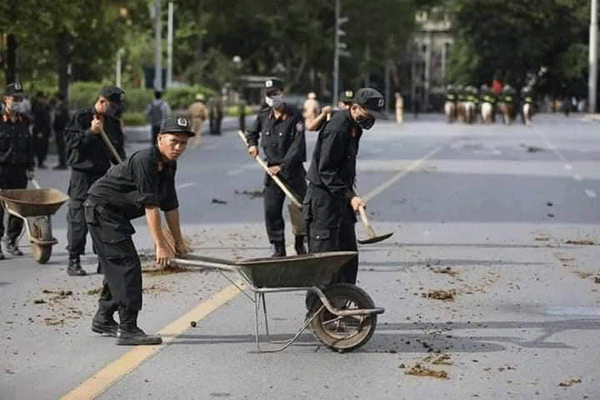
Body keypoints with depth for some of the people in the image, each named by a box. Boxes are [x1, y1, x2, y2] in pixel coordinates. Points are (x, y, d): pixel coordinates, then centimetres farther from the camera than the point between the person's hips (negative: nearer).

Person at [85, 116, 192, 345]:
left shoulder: (169, 165, 3)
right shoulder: (144, 161, -26)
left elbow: (170, 205, 12)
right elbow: (150, 205, -29)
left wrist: (178, 241, 16)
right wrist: (161, 246, -29)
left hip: (116, 214, 10)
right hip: (102, 210, -10)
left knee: (116, 265, 18)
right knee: (127, 264, -15)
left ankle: (103, 320, 33)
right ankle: (127, 330, -15)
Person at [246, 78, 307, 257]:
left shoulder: (294, 116, -9)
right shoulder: (263, 115, 6)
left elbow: (297, 145, -15)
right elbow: (252, 132, 28)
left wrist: (282, 166, -20)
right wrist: (252, 144, 6)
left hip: (293, 169, -4)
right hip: (272, 169, 4)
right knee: (271, 210, -2)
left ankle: (300, 243, 21)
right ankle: (279, 249, 9)